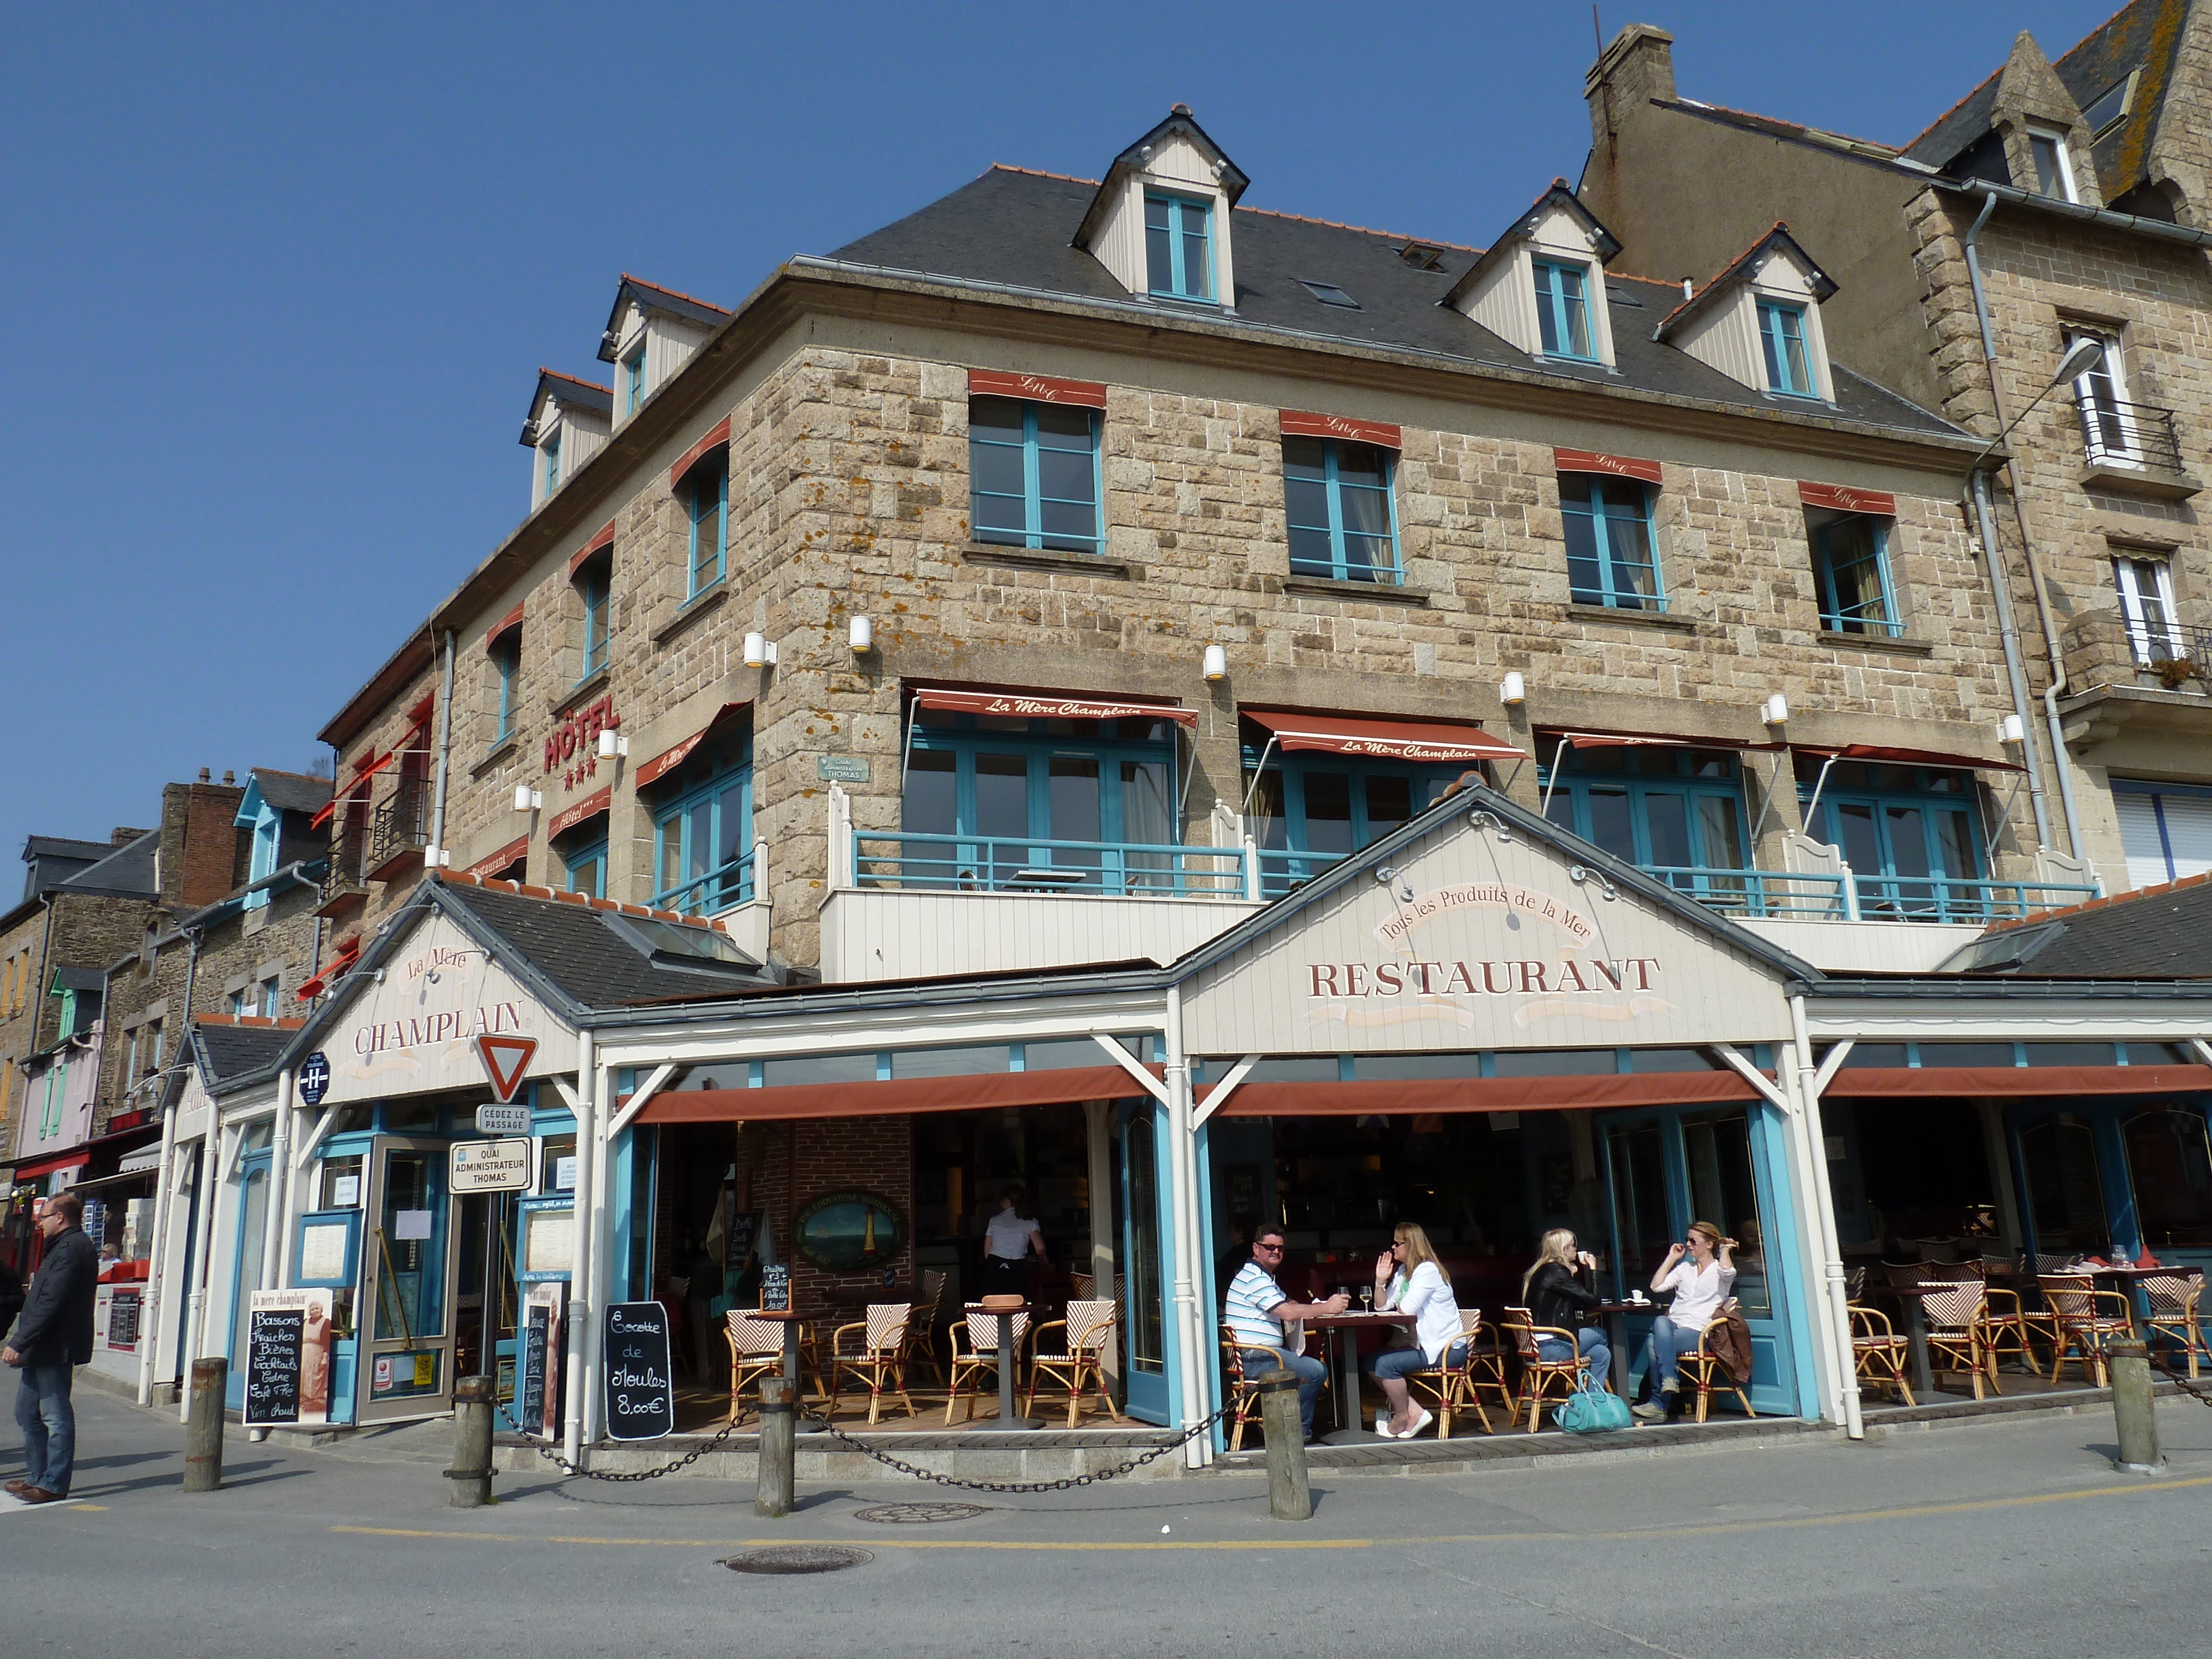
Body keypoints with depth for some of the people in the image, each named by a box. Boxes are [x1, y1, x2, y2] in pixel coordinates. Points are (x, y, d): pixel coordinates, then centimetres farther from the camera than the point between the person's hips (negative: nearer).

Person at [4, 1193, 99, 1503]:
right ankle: (38, 1477, 24)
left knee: (56, 1416, -6)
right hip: (43, 1350, 11)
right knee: (27, 1411, 17)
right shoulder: (63, 1247, 19)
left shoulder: (71, 1249, -17)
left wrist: (18, 1343, -22)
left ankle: (53, 1484, -2)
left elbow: (50, 1303, -23)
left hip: (55, 1349, -11)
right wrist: (22, 1343, 20)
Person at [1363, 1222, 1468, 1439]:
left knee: (1387, 1364, -23)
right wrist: (1380, 1281, -2)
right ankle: (1415, 1413, -2)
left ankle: (1402, 1419, -4)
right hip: (1424, 1345, 10)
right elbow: (1382, 1306, 13)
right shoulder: (1402, 1272, 14)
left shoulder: (1428, 1270, -15)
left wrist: (1397, 1306, -1)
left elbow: (1407, 1308, -24)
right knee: (1372, 1363, -1)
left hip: (1447, 1349, -10)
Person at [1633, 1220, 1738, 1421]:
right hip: (1673, 1326, 5)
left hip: (1698, 1332, -5)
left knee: (1655, 1344, -30)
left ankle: (1659, 1403, -22)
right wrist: (1671, 1258, 15)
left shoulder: (1719, 1270, 8)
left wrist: (1725, 1250, -2)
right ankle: (1669, 1379, -33)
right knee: (1661, 1322, -33)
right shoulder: (1685, 1268, 25)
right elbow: (1656, 1286, 14)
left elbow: (1727, 1272, -20)